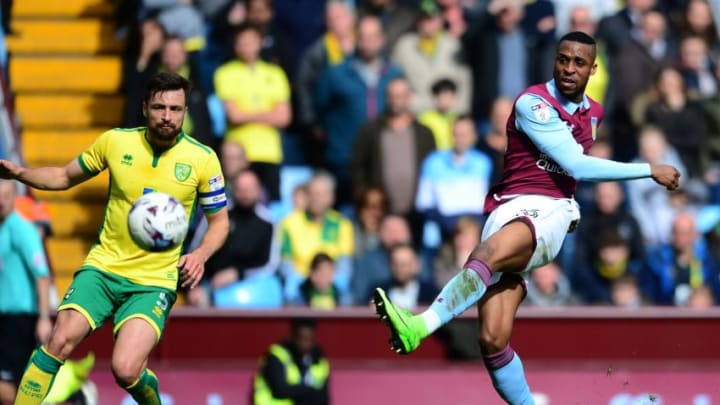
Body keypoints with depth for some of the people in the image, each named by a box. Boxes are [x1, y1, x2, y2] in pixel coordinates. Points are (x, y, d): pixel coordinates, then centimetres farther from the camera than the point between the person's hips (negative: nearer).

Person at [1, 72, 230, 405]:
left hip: (154, 281, -2)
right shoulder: (115, 142, 0)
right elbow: (65, 177, 14)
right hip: (104, 265, 2)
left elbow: (219, 221, 6)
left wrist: (200, 254, -14)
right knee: (60, 342, -21)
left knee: (125, 371, -20)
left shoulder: (203, 159, -5)